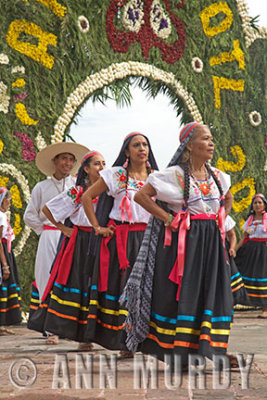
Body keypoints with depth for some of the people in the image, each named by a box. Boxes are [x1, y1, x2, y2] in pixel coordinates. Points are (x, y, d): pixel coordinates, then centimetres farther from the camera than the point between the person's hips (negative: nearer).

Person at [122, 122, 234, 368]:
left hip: (211, 240, 6)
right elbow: (141, 195, -11)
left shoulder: (217, 176, 9)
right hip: (183, 240, -6)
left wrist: (220, 222, 13)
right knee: (178, 294, -3)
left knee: (212, 294, 3)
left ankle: (203, 351, 12)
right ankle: (176, 354, 6)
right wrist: (168, 218, -12)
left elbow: (228, 199, 29)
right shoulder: (174, 174, -8)